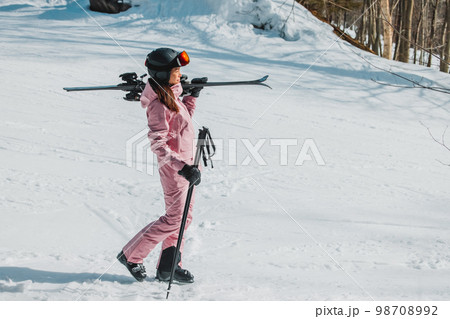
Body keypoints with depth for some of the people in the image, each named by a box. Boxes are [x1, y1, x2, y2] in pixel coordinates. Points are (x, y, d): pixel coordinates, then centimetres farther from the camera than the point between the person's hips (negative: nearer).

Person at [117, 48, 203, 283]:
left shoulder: (171, 95, 6)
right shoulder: (159, 105, -23)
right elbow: (158, 144, -27)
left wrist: (192, 96, 19)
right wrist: (182, 167, -34)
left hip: (184, 162, 9)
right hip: (174, 166, -9)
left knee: (184, 217, 14)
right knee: (174, 218, -3)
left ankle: (168, 267, 24)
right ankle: (131, 255, 11)